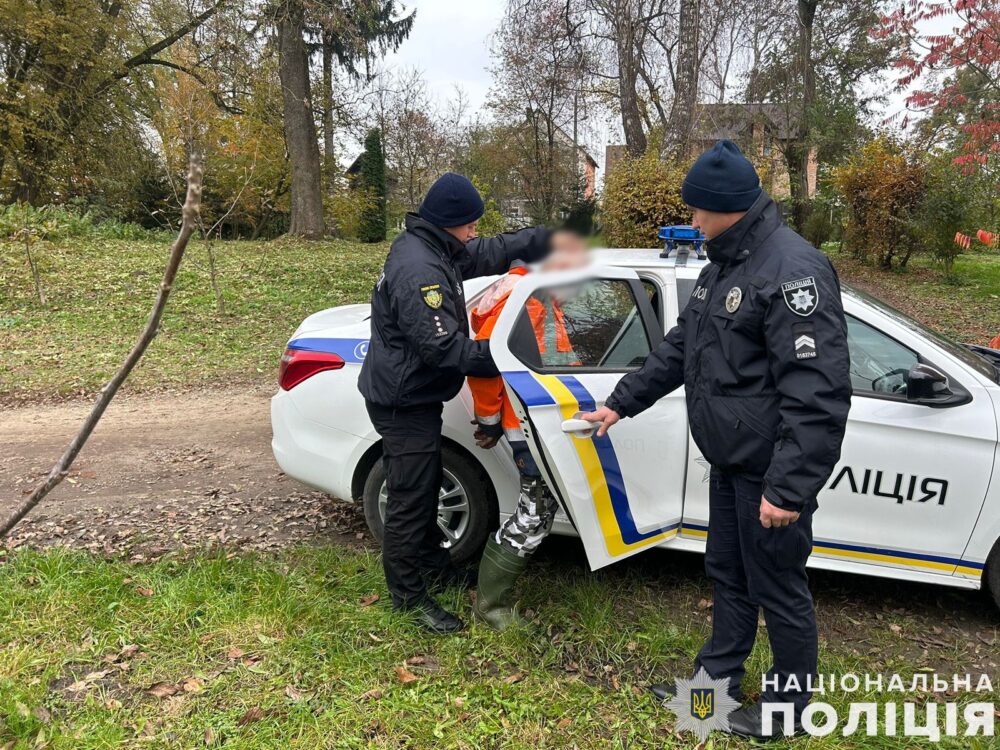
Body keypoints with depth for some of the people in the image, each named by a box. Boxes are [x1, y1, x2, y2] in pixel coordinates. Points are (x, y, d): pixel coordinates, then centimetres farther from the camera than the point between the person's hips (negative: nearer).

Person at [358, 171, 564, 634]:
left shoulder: (435, 249, 5)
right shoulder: (418, 270, -27)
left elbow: (494, 252, 11)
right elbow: (442, 346, -30)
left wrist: (551, 237, 4)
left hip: (417, 395, 11)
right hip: (403, 402, -11)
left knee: (426, 485, 23)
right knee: (409, 497, 1)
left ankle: (429, 562, 42)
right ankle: (408, 596, 16)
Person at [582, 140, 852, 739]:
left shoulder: (793, 269, -21)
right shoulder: (725, 266, 11)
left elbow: (819, 393, -26)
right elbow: (679, 347, 19)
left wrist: (788, 487, -28)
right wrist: (623, 402, 19)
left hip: (773, 471, -9)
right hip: (731, 462, 9)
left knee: (778, 589, 8)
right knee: (728, 574, 21)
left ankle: (786, 704, 29)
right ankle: (717, 676, 40)